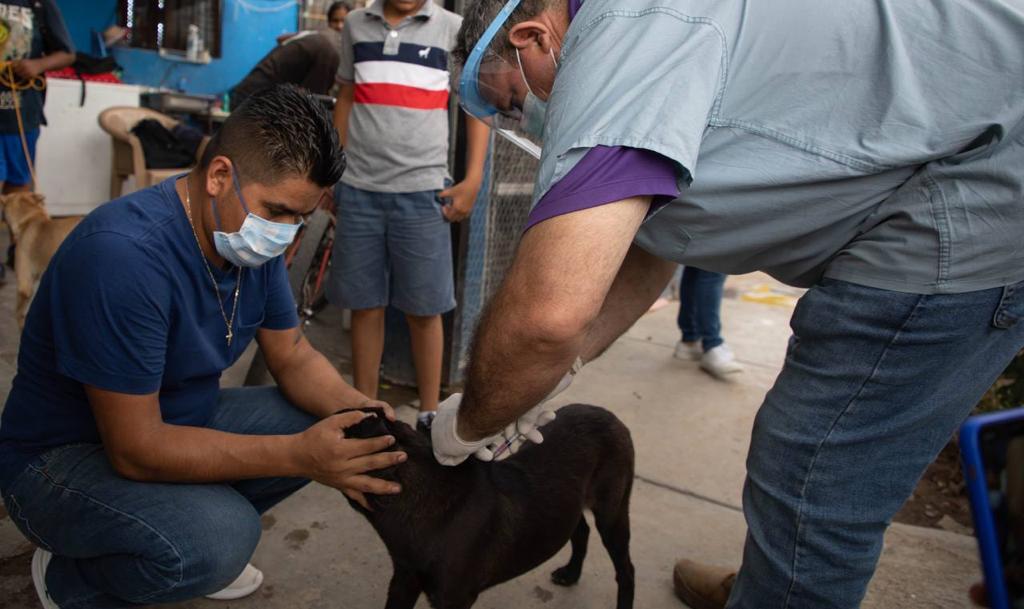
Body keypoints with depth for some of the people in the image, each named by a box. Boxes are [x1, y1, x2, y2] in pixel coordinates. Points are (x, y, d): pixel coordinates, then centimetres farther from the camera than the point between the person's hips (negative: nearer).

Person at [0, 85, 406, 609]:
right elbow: (135, 449, -31)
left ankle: (196, 529, 10)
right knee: (222, 538, -31)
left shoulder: (255, 239, -7)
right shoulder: (123, 254, -32)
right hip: (60, 459, -7)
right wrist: (298, 455, -35)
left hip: (176, 421, 8)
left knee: (318, 418, -5)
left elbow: (294, 358, 0)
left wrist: (354, 410, -21)